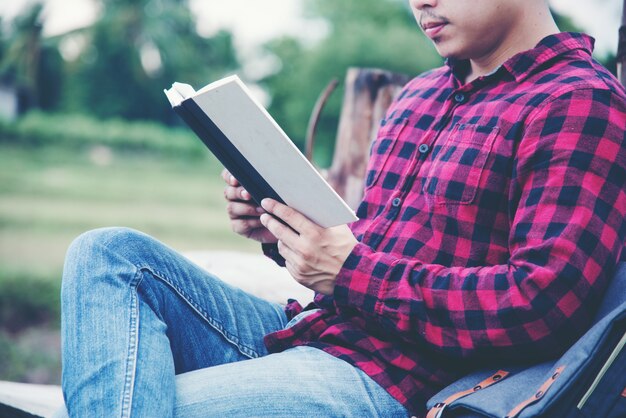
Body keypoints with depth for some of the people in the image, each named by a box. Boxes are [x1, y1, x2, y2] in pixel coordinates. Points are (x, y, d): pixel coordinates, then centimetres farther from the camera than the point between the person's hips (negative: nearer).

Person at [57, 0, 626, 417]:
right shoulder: (419, 95, 20)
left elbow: (546, 300, -21)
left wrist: (350, 271, -17)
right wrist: (284, 232, 3)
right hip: (304, 333, 9)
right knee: (110, 254, -9)